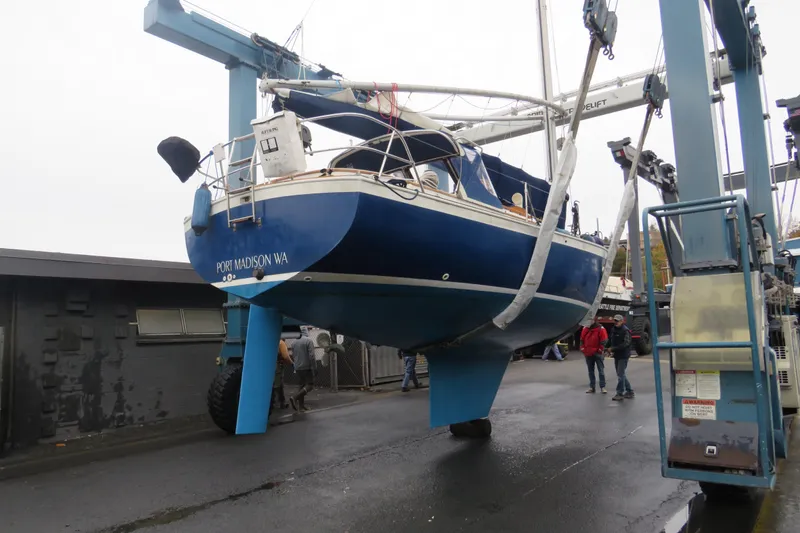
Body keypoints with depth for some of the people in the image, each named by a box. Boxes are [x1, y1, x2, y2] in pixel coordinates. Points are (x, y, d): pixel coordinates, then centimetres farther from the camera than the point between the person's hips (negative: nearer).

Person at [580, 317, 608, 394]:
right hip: (588, 354, 5)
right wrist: (583, 349, 4)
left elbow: (604, 341, -9)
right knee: (590, 371, 10)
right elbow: (582, 340, 12)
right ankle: (591, 387, 16)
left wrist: (600, 350, -12)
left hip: (597, 353, -5)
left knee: (601, 370, 0)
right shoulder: (585, 329, 7)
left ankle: (602, 387, 4)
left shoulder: (601, 329, -7)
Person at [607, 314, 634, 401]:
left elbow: (625, 344, -21)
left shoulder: (625, 330, -15)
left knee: (620, 374, -7)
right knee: (621, 374, 15)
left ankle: (620, 394, -2)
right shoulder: (613, 329, 9)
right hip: (616, 355, 8)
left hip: (623, 356, -8)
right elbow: (610, 340, 18)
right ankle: (629, 391, 27)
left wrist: (613, 349, -22)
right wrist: (609, 348, 0)